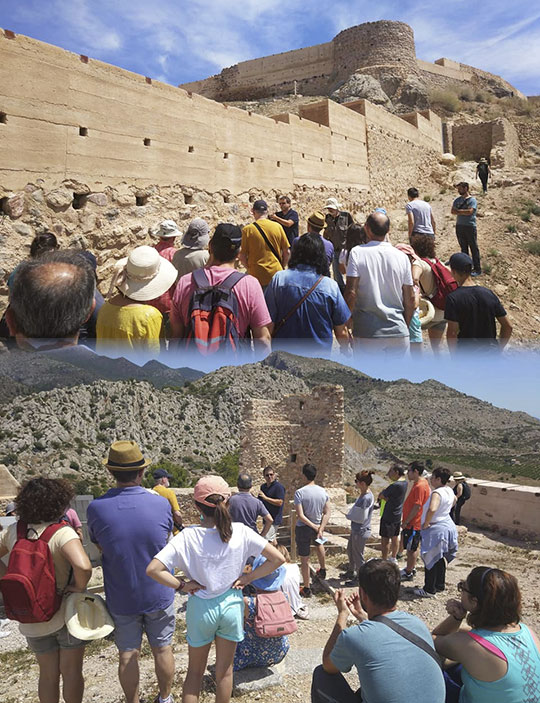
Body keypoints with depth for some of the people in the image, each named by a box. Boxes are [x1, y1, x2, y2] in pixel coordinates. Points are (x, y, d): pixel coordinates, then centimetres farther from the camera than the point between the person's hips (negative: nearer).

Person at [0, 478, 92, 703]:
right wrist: (79, 587, -20)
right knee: (71, 672, 16)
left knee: (47, 674, 23)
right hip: (67, 613, -5)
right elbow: (83, 566, -39)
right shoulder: (62, 532, -24)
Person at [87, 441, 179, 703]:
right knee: (162, 649, 19)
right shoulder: (161, 504, -17)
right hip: (159, 594, 1)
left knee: (128, 655, 16)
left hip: (121, 599, 0)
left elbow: (100, 547, -2)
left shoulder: (96, 509, -19)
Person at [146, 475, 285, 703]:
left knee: (195, 670, 21)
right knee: (224, 671, 21)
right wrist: (248, 577, -7)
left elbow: (152, 569, -26)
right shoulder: (240, 532, -16)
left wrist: (182, 585, -14)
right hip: (231, 605, 1)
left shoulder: (187, 536, -20)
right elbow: (277, 558, -14)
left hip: (201, 607, -1)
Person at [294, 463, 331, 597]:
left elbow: (300, 515, -22)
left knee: (304, 560, 8)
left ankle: (307, 589, 18)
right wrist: (320, 529, -9)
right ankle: (322, 570, 52)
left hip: (303, 528, -5)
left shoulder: (300, 492, -19)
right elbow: (327, 513, -6)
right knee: (318, 543, 38)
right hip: (318, 526, 5)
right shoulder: (323, 492, -5)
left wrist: (314, 527, -13)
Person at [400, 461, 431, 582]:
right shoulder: (418, 483, 10)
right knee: (413, 547, 20)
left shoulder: (420, 486, -22)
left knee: (411, 549, 2)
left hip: (413, 524, -10)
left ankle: (408, 573, 12)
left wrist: (406, 522, -19)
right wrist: (406, 521, 19)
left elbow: (417, 506, -25)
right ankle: (412, 568, 32)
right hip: (414, 523, 10)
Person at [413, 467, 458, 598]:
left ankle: (429, 590, 11)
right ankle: (440, 584, 34)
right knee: (440, 558, 21)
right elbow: (454, 500, 28)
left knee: (430, 559, 2)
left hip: (436, 530, -9)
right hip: (447, 526, 9)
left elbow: (432, 509, -42)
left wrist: (425, 524, -27)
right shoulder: (449, 491, 3)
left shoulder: (437, 493, -25)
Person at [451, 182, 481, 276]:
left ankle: (477, 269, -1)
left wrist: (458, 211, -7)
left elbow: (469, 211, -19)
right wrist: (463, 212, -13)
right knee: (464, 248, 12)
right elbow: (453, 211, 2)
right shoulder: (457, 200, 13)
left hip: (470, 227, -6)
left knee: (474, 248, -3)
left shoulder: (472, 200, -6)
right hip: (459, 226, 6)